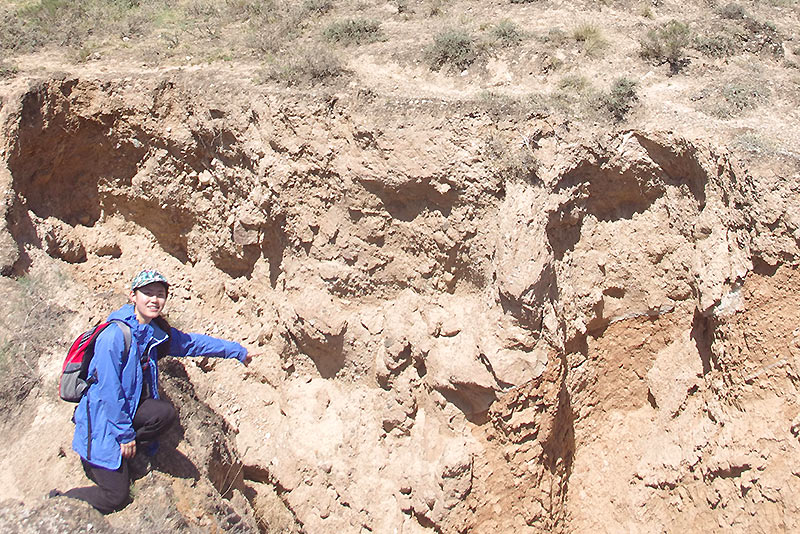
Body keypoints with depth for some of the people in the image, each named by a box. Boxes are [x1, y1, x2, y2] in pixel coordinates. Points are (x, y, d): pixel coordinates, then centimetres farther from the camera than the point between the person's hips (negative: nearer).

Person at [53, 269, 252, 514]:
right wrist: (125, 434, -17)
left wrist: (237, 351, 20)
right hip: (102, 419, -7)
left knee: (164, 412, -26)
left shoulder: (157, 333, 1)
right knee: (115, 498, -8)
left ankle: (121, 460, -3)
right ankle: (56, 501, 16)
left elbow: (191, 343, 15)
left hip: (128, 409, 7)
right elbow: (109, 391, -21)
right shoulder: (115, 335, -22)